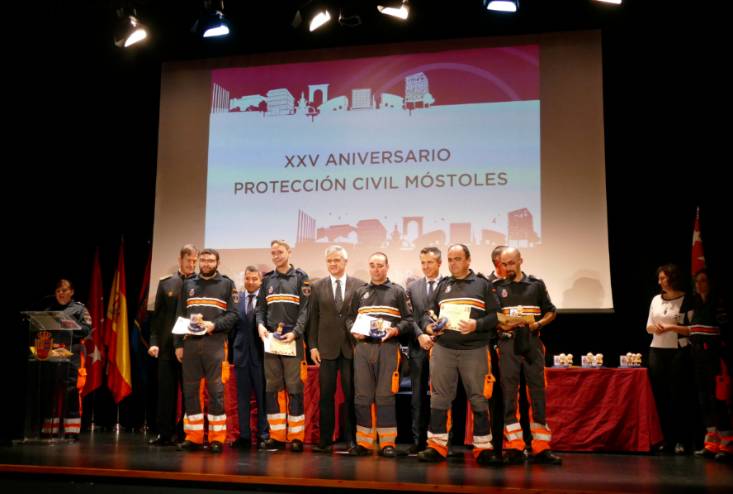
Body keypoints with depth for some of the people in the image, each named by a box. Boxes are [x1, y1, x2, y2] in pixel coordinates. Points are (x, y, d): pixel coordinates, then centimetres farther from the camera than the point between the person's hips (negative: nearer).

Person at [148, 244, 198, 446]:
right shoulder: (165, 283, 9)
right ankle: (165, 433, 9)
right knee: (165, 390, 3)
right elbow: (157, 315, 8)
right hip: (167, 346, 2)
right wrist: (154, 342, 0)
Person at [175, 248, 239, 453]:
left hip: (214, 343, -3)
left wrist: (214, 325, -16)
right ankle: (194, 436, 11)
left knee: (215, 389, -3)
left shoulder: (226, 284, 7)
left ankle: (216, 438, 2)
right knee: (190, 390, 4)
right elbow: (180, 316, 14)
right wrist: (178, 344, 7)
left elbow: (233, 314, 0)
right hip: (190, 343, 3)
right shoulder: (188, 284, 16)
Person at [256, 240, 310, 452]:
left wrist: (295, 332, -16)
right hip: (270, 339, 4)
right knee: (272, 388, 4)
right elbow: (260, 308, 15)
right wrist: (260, 325, -5)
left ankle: (296, 437, 2)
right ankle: (277, 435, 10)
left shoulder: (300, 277, 3)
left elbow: (305, 308, -4)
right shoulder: (267, 280, 15)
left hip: (293, 339, -4)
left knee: (294, 387, -3)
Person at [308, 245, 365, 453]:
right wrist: (313, 345, 1)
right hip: (327, 348, 1)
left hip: (352, 347, -1)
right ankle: (325, 439, 11)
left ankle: (351, 438, 13)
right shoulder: (318, 287, 7)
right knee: (326, 395, 3)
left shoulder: (359, 285, 3)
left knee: (351, 394, 4)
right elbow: (313, 318, 6)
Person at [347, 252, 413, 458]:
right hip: (363, 347, 3)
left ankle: (387, 442, 3)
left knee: (385, 395, -4)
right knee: (362, 396, 2)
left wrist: (396, 330, -13)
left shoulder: (398, 291, 8)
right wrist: (354, 330, -2)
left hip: (388, 347, -3)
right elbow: (350, 317, 18)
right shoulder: (359, 292, 16)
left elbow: (408, 319, 4)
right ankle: (364, 441, 9)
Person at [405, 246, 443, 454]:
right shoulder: (412, 287, 11)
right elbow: (408, 317, 6)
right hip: (419, 346, 3)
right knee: (418, 396, 6)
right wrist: (420, 335, -9)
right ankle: (418, 439, 11)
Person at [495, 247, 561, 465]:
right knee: (509, 395, -1)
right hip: (508, 343, 0)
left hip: (532, 343, 0)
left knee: (537, 393, 0)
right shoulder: (498, 287, 10)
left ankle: (541, 447, 5)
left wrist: (537, 324, -6)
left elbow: (551, 312, 13)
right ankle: (514, 447, 4)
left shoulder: (536, 284, 11)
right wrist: (501, 326, -11)